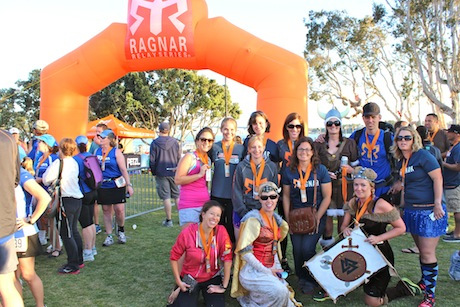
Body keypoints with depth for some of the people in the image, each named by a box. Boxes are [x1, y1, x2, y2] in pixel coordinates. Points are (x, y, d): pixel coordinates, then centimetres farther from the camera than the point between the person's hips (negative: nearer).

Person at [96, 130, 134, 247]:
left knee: (119, 209, -7)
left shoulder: (116, 152, -4)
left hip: (117, 185, -4)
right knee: (106, 210, 7)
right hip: (102, 186, 4)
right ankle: (109, 236, 18)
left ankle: (121, 230, 21)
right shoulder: (97, 151, 9)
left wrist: (129, 185, -11)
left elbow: (123, 169, -7)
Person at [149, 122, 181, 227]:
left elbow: (152, 160, -3)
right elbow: (179, 158, 5)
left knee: (166, 197, 2)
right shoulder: (175, 142, 0)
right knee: (177, 196, 11)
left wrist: (153, 172, 9)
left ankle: (169, 220, 6)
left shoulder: (154, 143, -5)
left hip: (161, 173, -2)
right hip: (174, 172, 2)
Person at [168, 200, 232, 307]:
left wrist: (224, 286, -11)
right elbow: (174, 257, -5)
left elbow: (227, 259, -13)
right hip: (190, 279, -1)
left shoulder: (221, 231, -16)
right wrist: (179, 282, -5)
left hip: (212, 278, 1)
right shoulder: (188, 232, -17)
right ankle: (177, 298, 18)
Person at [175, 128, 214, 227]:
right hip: (189, 206, -7)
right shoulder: (189, 157, -5)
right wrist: (199, 174, -17)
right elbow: (178, 180, -14)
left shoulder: (208, 160, 17)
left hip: (205, 204, 7)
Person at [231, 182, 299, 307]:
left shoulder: (276, 219, 12)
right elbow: (244, 251, -19)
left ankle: (251, 296, 14)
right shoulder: (254, 219, -13)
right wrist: (266, 271, -16)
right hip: (252, 270, -8)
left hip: (270, 270, 8)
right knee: (279, 291, -29)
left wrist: (277, 268, 2)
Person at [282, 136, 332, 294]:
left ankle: (311, 280, 13)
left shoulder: (320, 170, -3)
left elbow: (327, 196, -2)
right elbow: (286, 196, 8)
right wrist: (288, 218, 2)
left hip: (316, 215, -2)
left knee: (307, 248, -11)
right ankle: (301, 277, 24)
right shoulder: (289, 171, 2)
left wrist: (317, 217, -8)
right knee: (297, 250, -1)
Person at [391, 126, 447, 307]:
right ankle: (424, 282, 33)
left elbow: (438, 178, -15)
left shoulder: (423, 156, -12)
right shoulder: (401, 161, 11)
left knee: (427, 252, -4)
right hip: (412, 210, 7)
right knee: (421, 250, 18)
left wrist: (437, 204, -20)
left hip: (429, 211, -7)